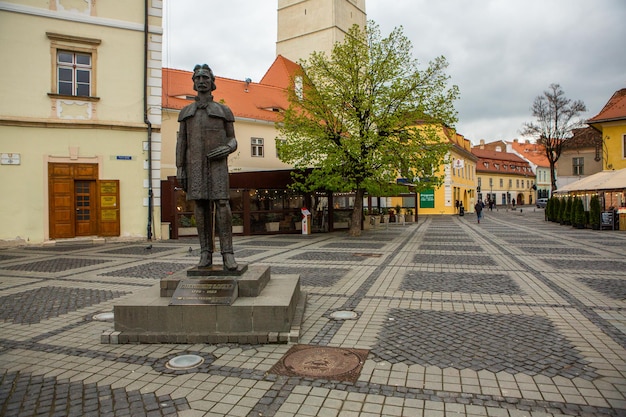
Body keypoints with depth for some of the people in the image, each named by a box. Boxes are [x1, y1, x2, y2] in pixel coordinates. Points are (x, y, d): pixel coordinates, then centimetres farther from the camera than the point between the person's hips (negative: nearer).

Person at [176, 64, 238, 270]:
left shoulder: (224, 111, 11)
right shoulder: (185, 112, 16)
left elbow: (232, 140, 10)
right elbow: (181, 142, 11)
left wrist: (227, 149, -15)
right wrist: (180, 169, 1)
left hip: (217, 162, -2)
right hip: (195, 163, 2)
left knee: (221, 203, -13)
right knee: (201, 204, -2)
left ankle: (227, 254, -11)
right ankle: (206, 253, 3)